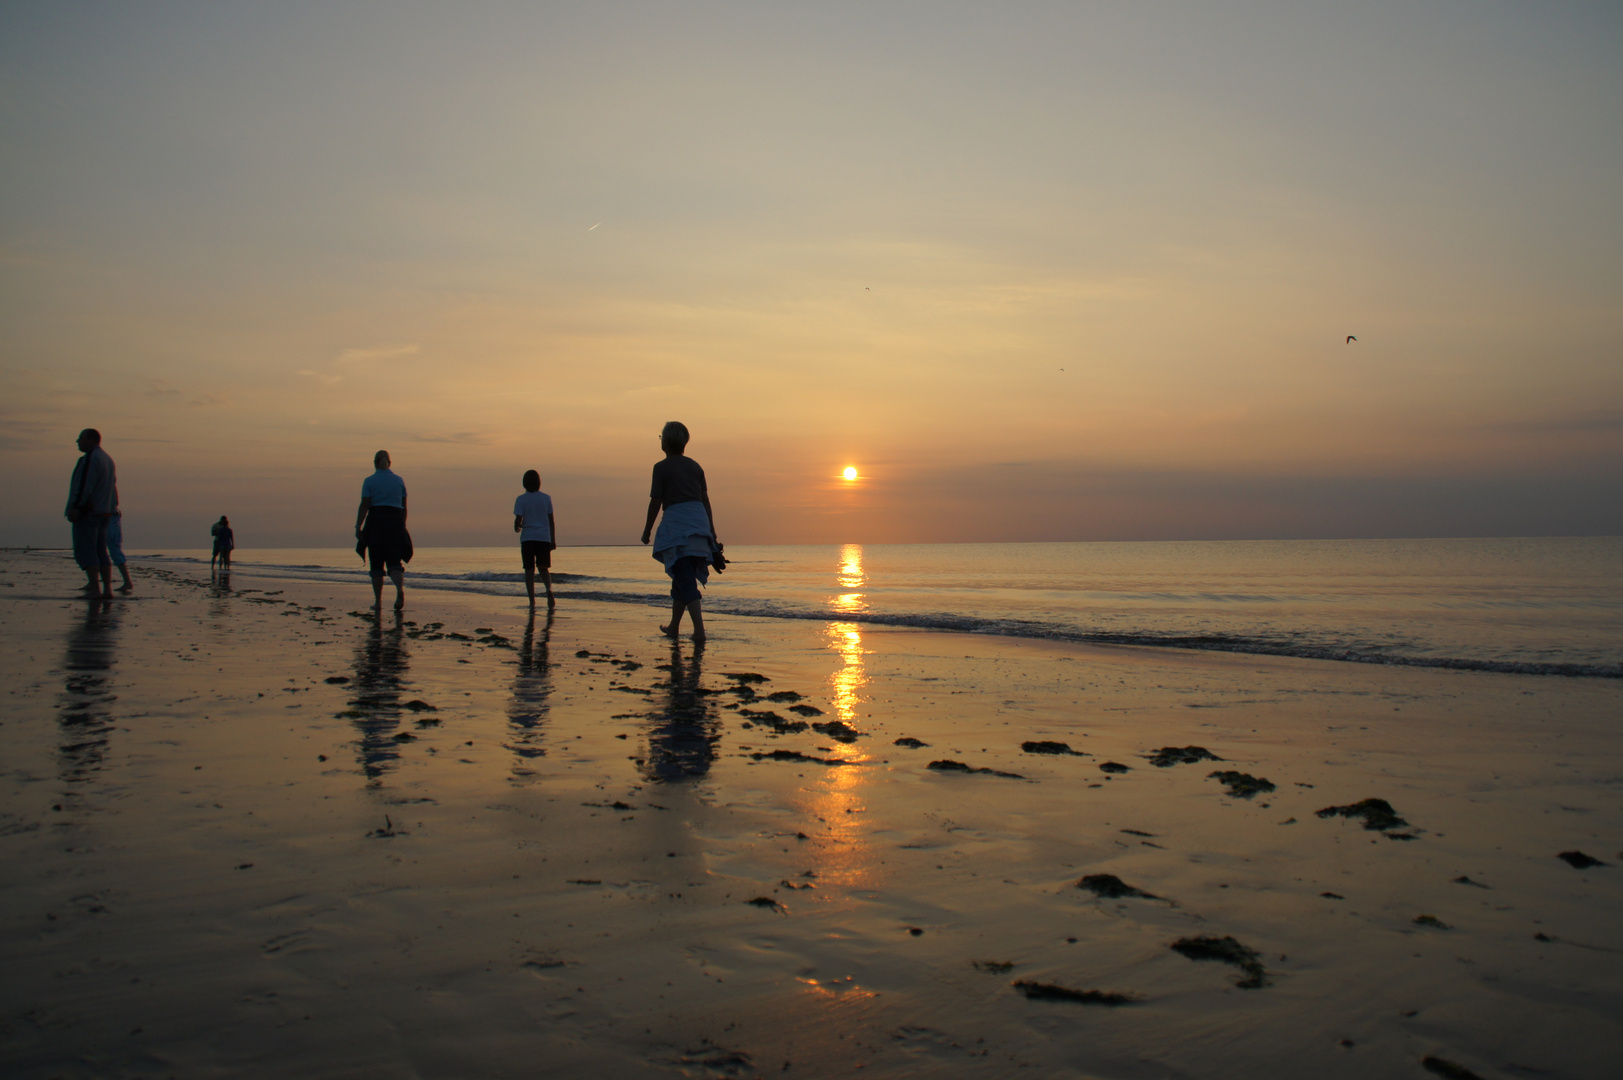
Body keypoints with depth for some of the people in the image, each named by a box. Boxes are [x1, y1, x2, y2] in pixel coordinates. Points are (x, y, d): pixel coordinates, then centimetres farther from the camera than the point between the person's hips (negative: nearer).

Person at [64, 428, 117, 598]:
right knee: (101, 551, 10)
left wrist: (75, 507, -23)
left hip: (87, 512, -10)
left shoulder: (90, 459, -12)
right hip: (104, 511, 10)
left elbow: (85, 485, -21)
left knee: (85, 551, -7)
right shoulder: (107, 459, 18)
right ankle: (107, 589, 7)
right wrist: (113, 508, 22)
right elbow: (112, 486, 20)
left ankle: (95, 589, -12)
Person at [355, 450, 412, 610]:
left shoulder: (369, 481, 0)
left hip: (375, 523, -2)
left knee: (376, 564, 7)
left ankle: (378, 601, 8)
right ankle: (400, 589, -29)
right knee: (394, 562, -1)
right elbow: (404, 508, 10)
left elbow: (364, 506, -7)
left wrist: (358, 527, -5)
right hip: (395, 522, 2)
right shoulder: (399, 481, 9)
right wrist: (402, 525, 19)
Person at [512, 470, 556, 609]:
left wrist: (517, 528, 13)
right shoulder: (546, 498, 4)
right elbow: (551, 520, 6)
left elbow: (518, 520, -11)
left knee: (529, 570, 5)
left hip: (527, 538, -2)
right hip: (544, 537, 2)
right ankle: (549, 589, -16)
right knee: (544, 568, 12)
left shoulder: (521, 499, -4)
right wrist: (553, 540, 10)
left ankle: (532, 601, 0)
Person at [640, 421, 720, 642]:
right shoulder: (694, 466, 14)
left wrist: (647, 530, 5)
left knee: (684, 577, -7)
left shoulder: (661, 467, -2)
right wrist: (712, 532, 17)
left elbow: (656, 501, -5)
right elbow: (705, 500, 14)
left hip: (675, 522, -6)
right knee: (681, 576, 17)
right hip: (699, 521, 6)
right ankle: (674, 626, 26)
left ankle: (699, 629, -16)